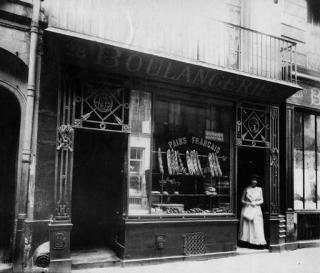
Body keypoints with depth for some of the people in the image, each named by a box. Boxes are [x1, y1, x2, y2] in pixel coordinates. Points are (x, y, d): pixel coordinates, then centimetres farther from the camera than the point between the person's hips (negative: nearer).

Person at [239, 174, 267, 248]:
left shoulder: (259, 189, 6)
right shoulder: (246, 189, 2)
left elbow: (261, 200, 7)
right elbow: (242, 200, 5)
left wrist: (255, 203, -10)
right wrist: (248, 203, -12)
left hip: (256, 210, 1)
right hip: (247, 209, -1)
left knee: (257, 226, -5)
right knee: (246, 226, 0)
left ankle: (258, 242, -1)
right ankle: (245, 242, 8)